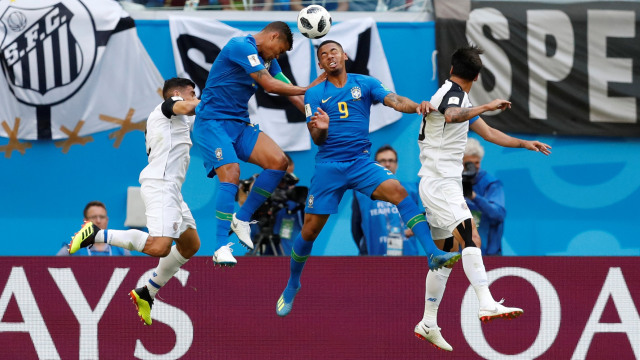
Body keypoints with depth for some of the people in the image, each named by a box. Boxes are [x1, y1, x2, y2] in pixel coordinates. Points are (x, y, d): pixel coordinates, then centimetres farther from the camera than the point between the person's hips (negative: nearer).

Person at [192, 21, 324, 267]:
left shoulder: (267, 60, 14)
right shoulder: (241, 47, -15)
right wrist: (307, 89, -7)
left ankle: (242, 219, 3)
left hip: (240, 124, 9)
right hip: (212, 122, -9)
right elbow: (269, 85, -19)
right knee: (231, 173, -27)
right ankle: (222, 247, -26)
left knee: (278, 162, -10)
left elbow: (290, 92, 17)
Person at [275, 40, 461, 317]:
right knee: (310, 230, 1)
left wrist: (417, 106, -34)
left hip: (361, 162, 0)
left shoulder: (365, 84, 4)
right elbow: (317, 139, 0)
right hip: (328, 167, 0)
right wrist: (320, 129, -25)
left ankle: (433, 253, -35)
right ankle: (292, 285, 25)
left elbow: (394, 101, -13)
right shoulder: (314, 94, 4)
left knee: (397, 190, -27)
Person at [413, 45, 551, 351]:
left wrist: (524, 143, 26)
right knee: (470, 237, -25)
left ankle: (428, 323, 15)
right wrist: (486, 107, -41)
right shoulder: (452, 93, -11)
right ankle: (487, 304, -39)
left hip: (448, 183, 11)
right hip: (439, 182, -11)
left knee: (446, 253, 12)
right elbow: (451, 116, -37)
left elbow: (488, 133, 30)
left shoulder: (458, 97, 21)